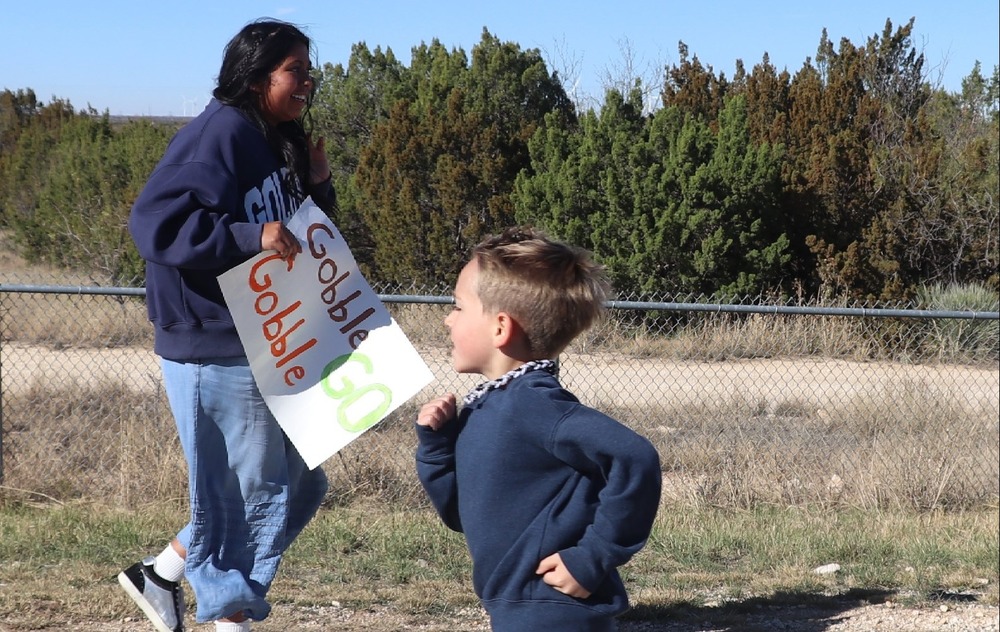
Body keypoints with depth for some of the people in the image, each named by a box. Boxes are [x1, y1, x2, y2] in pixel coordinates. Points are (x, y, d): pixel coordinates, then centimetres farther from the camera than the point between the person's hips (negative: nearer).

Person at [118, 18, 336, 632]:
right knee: (243, 491, 0)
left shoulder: (278, 144, 13)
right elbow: (154, 222, -25)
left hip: (266, 347, 10)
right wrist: (251, 236, -32)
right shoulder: (219, 135, -16)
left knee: (297, 485, 17)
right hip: (217, 351, -10)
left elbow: (308, 236, 21)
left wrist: (318, 187, 3)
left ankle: (161, 575, 27)